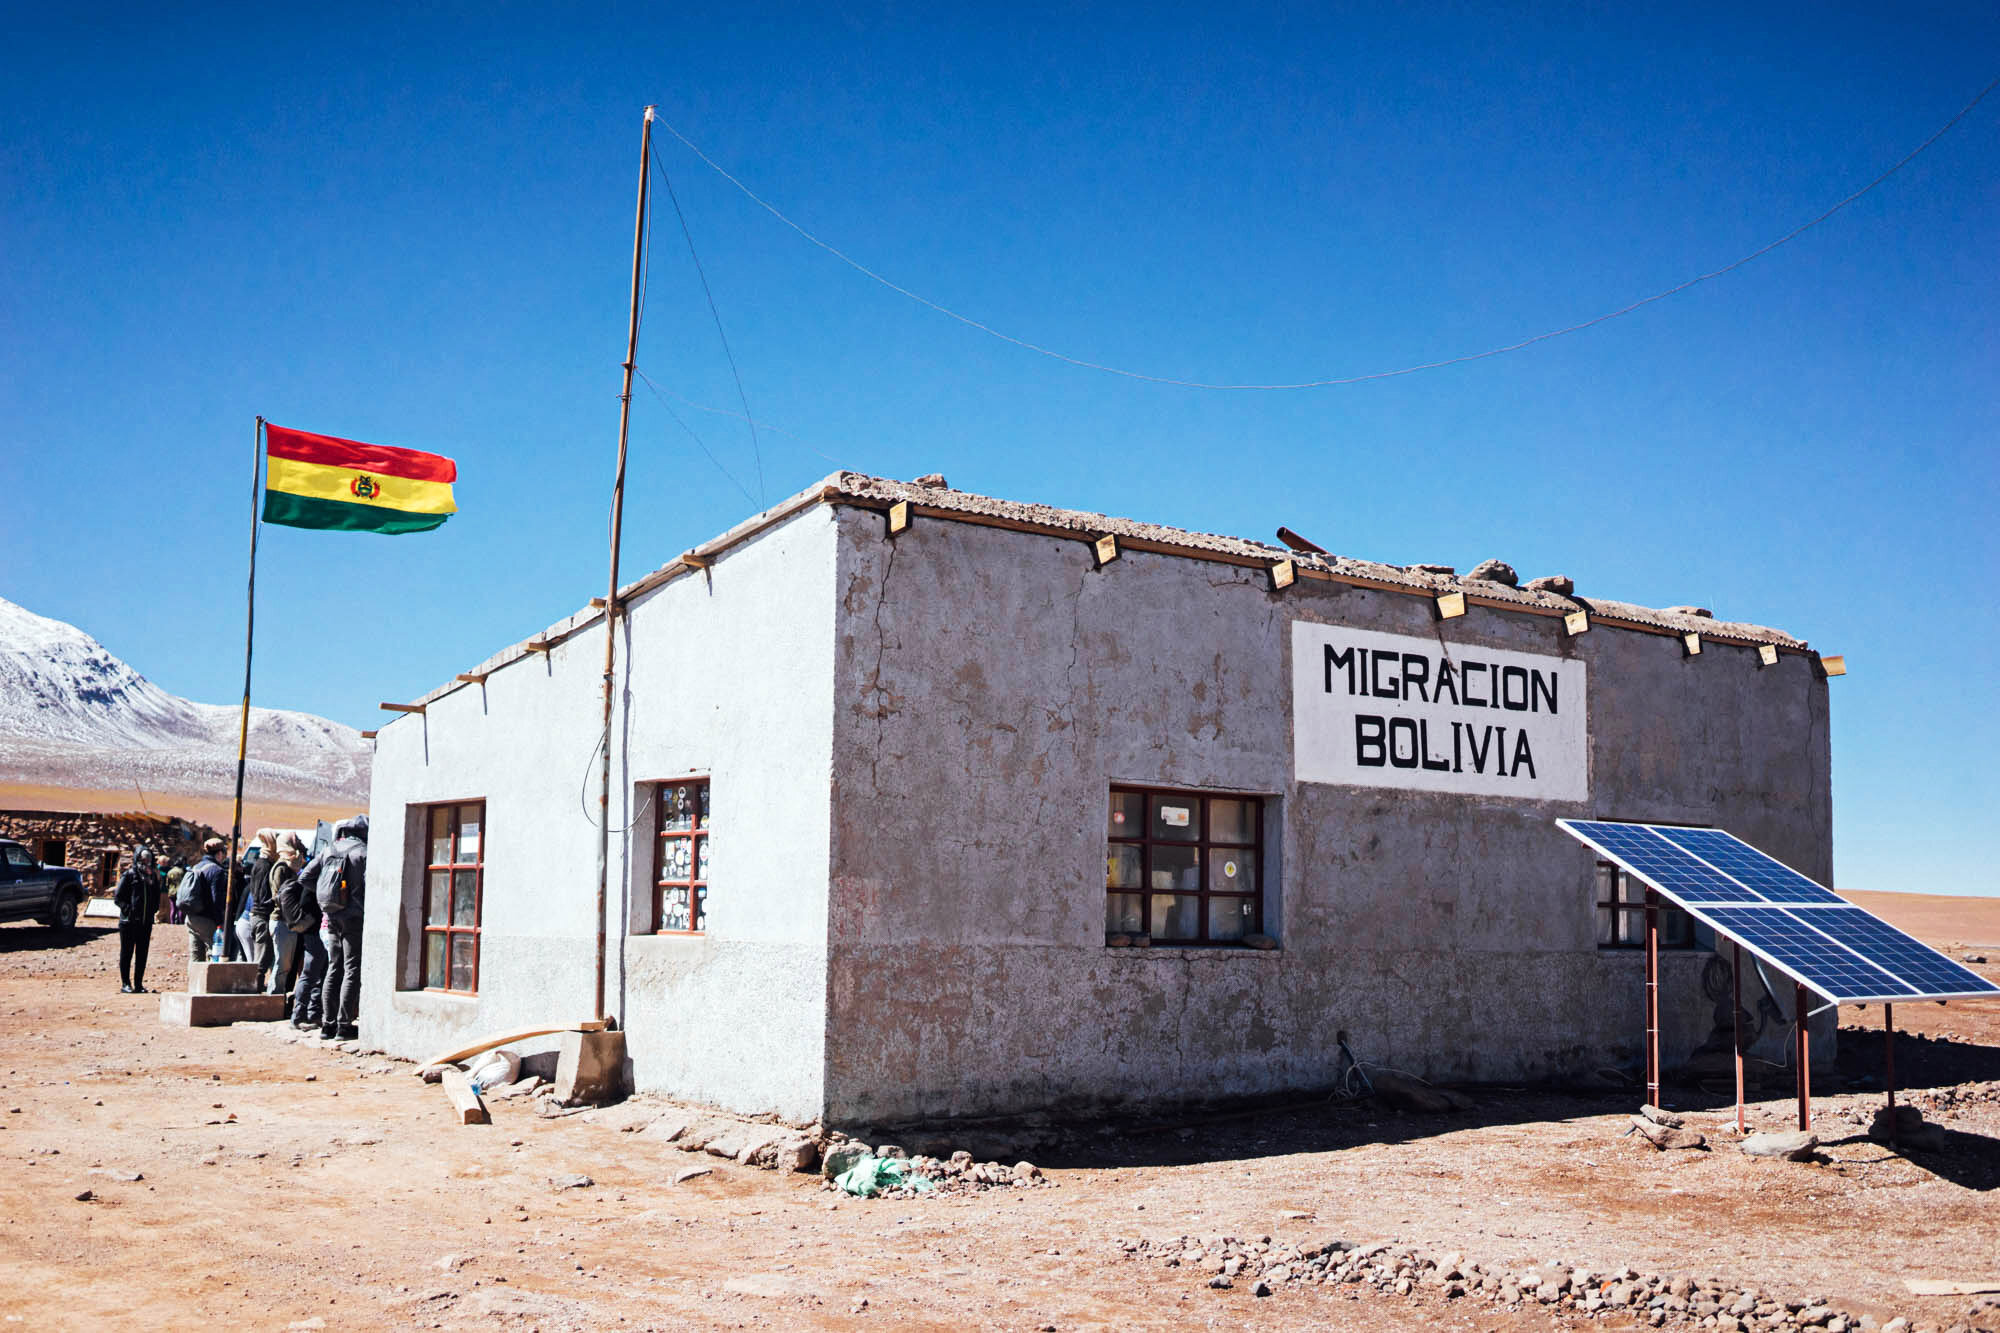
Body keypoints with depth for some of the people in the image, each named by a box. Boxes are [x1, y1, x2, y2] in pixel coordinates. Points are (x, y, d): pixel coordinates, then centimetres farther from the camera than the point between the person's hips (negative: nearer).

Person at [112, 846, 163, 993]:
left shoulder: (153, 875, 12)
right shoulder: (129, 874, -4)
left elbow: (157, 896, 20)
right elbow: (118, 897, -6)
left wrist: (154, 910, 6)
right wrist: (128, 910, -14)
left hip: (146, 922, 5)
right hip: (129, 921, -5)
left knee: (142, 954, 8)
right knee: (126, 953, 4)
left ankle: (138, 984, 14)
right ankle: (125, 983, 10)